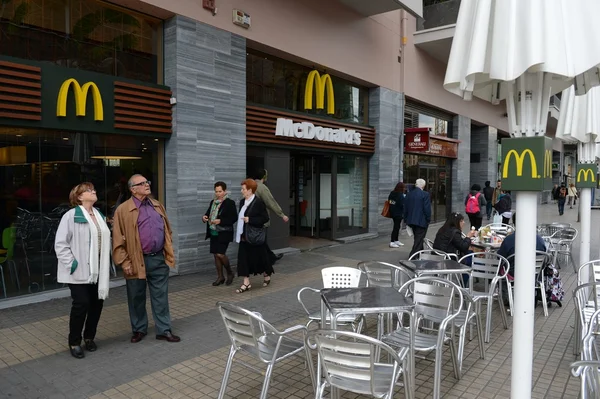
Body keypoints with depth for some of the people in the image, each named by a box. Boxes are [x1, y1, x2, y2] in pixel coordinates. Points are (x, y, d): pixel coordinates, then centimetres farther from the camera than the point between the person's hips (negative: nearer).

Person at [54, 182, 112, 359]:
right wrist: (71, 264, -16)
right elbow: (60, 244, -12)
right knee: (81, 304, -7)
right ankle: (74, 342, 13)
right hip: (79, 271, -6)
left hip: (97, 270, 7)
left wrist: (106, 264, 10)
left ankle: (89, 337, 28)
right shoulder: (71, 216, -9)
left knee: (97, 303, 9)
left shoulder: (99, 215, 14)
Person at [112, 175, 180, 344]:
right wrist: (124, 262, -10)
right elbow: (118, 239, -7)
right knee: (137, 298, 11)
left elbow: (167, 230, 16)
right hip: (137, 261, -4)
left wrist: (169, 253, 10)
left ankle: (164, 330, 18)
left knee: (161, 297, 9)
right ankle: (139, 330, 28)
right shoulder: (123, 210, -6)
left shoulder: (157, 206, 10)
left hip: (159, 259, 4)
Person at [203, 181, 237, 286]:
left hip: (224, 233, -7)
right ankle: (220, 277, 22)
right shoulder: (212, 202, 11)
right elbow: (208, 213, 20)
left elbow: (234, 218, -14)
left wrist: (220, 221, -23)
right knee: (216, 255, 9)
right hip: (213, 233, 7)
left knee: (220, 254, -12)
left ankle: (230, 273, 12)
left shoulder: (230, 203, -9)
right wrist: (205, 217, -3)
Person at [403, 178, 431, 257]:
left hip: (411, 221, 6)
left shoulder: (409, 194, 5)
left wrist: (406, 219, 17)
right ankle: (413, 256, -4)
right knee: (419, 240, 0)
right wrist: (428, 219, -4)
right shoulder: (425, 194, -13)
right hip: (422, 221, -6)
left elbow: (405, 208, 9)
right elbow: (427, 209, -15)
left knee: (417, 238, 20)